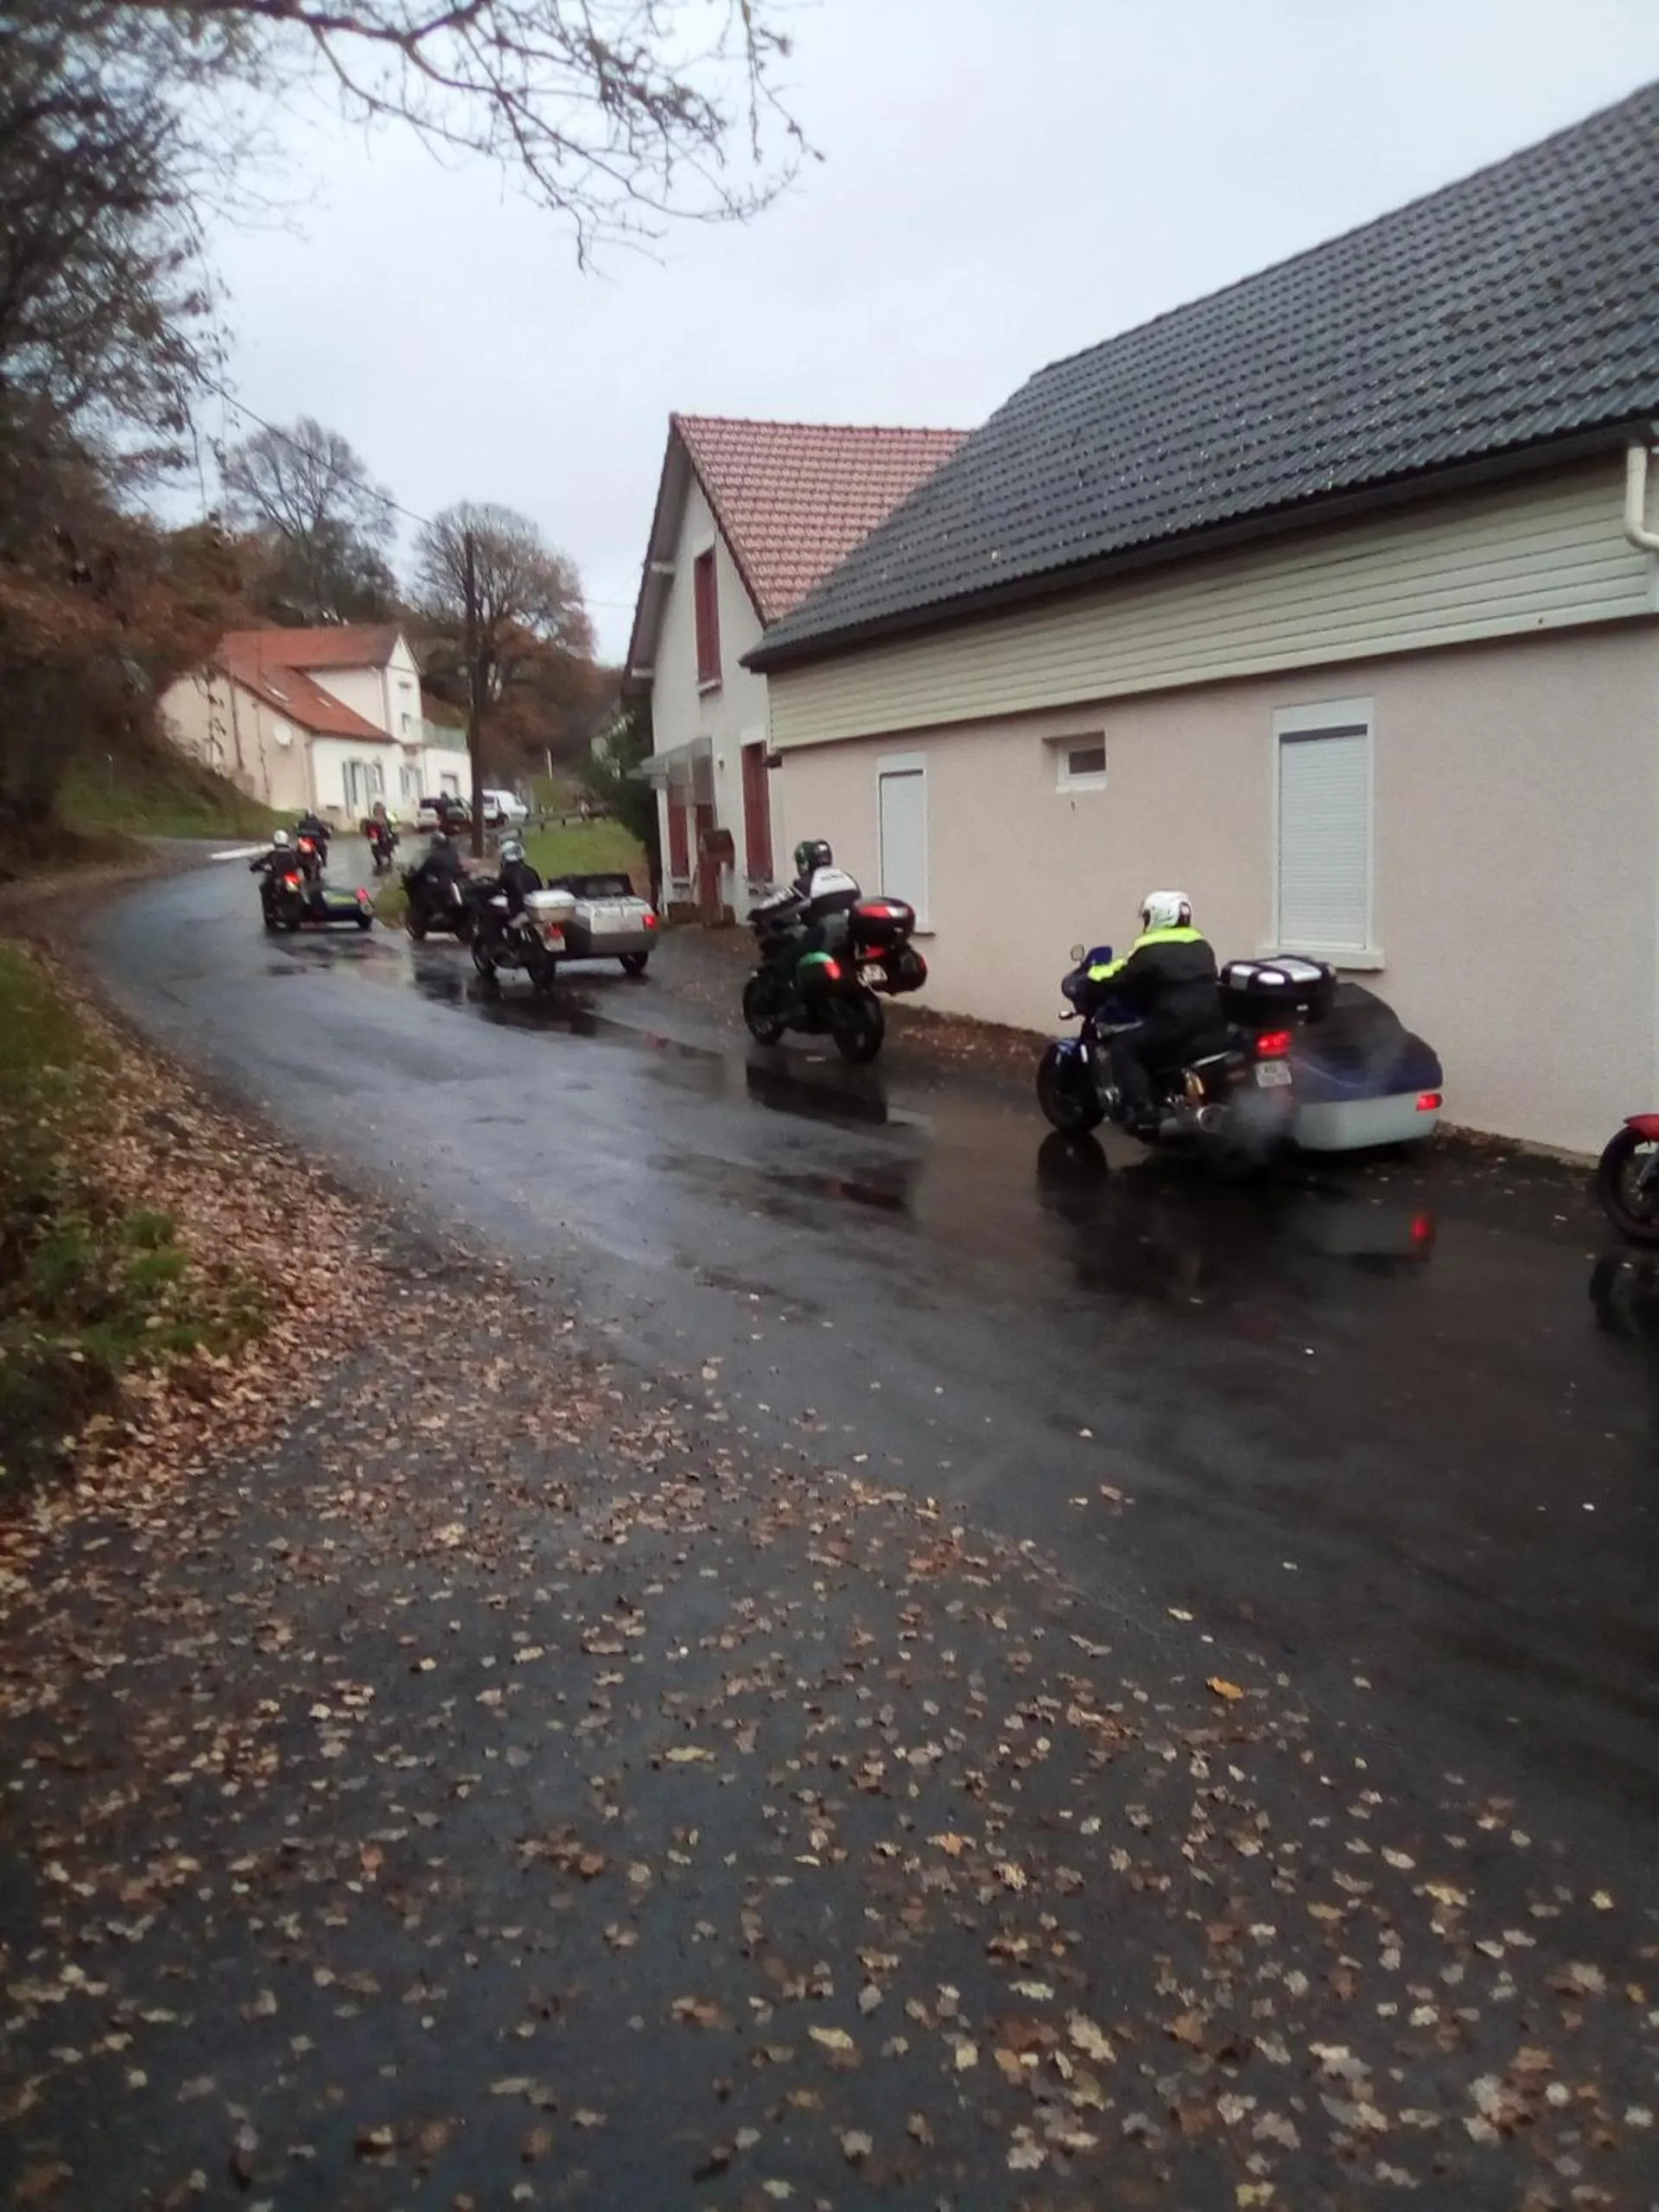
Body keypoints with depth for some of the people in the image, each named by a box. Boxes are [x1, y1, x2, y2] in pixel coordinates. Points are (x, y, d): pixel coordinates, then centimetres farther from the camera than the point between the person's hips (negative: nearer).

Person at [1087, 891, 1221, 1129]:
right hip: (1211, 1019, 8)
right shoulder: (1201, 945, 20)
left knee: (1123, 1048, 1)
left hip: (1177, 1021, -8)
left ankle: (1142, 1109, -14)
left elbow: (1121, 979, 1)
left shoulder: (1149, 949, -2)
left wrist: (1094, 974, 21)